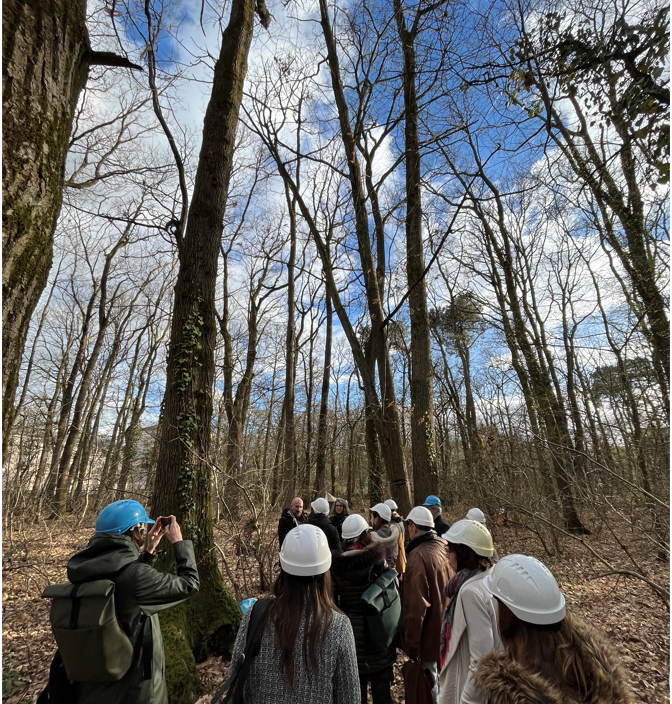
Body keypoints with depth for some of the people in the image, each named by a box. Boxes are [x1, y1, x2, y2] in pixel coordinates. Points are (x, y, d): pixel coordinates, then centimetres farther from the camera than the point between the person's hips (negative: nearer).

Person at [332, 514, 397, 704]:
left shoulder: (336, 565, -9)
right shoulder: (377, 560, -13)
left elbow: (332, 599, -3)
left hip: (349, 628, 1)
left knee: (355, 688, 18)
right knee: (381, 687, 19)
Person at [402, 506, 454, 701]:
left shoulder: (418, 555, -25)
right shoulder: (445, 548, -2)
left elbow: (416, 606, -25)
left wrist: (412, 644, -14)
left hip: (429, 634, -7)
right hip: (446, 631, 7)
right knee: (443, 682, 24)